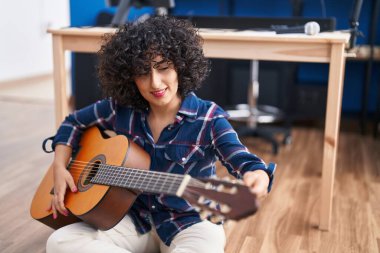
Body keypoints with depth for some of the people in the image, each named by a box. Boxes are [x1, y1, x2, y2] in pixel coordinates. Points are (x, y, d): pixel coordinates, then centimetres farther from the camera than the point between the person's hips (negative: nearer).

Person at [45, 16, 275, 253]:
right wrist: (60, 167, -2)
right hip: (136, 218, 5)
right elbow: (74, 123, 13)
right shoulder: (120, 109, -3)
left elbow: (242, 160, -28)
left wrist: (257, 177, -52)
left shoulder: (209, 119, -14)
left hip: (190, 222, -4)